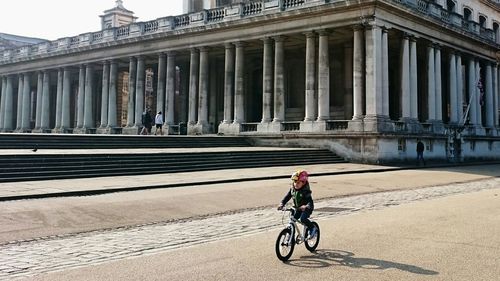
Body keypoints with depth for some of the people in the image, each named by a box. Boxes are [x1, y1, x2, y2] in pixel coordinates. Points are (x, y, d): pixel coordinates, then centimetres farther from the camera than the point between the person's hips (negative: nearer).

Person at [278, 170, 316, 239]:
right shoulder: (292, 189, -4)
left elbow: (310, 201, -32)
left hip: (306, 208, -6)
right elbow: (287, 197, -3)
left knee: (303, 219, -29)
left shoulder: (306, 191, -22)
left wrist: (306, 206, -53)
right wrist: (281, 204, -21)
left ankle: (312, 228, -4)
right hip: (297, 208, 6)